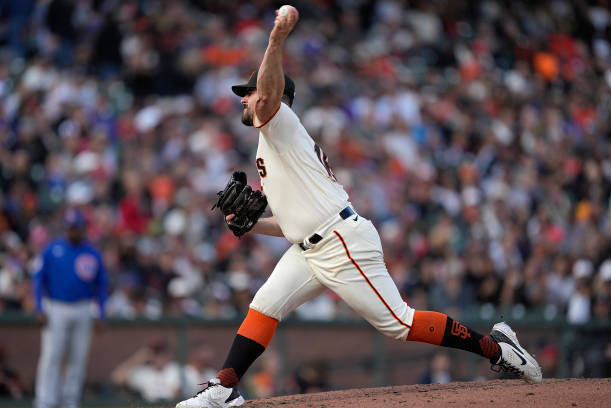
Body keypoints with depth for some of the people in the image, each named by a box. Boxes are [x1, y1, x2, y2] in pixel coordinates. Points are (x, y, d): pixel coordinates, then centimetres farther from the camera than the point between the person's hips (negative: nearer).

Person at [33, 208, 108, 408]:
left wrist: (102, 314, 2)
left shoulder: (93, 254, 5)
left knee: (79, 358, 4)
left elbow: (101, 285, 10)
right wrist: (40, 309, -6)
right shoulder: (52, 250, 0)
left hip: (82, 311, 2)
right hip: (56, 309, -2)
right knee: (51, 357, -9)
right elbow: (39, 278, 2)